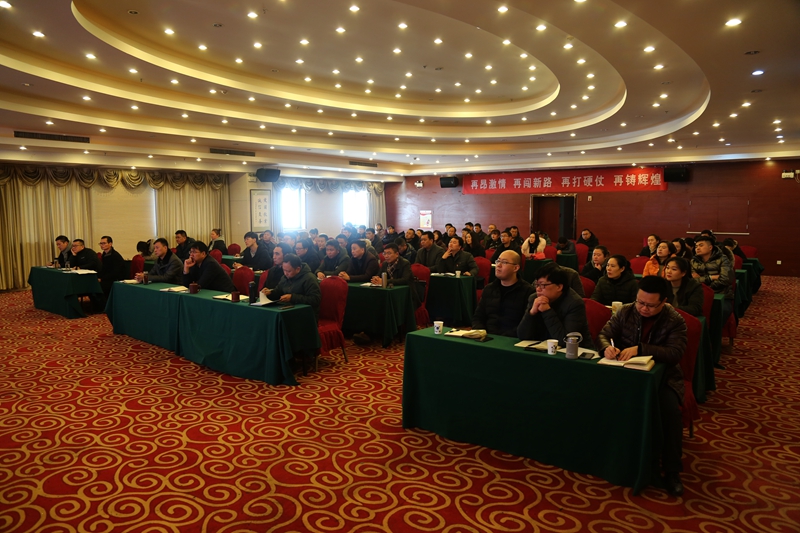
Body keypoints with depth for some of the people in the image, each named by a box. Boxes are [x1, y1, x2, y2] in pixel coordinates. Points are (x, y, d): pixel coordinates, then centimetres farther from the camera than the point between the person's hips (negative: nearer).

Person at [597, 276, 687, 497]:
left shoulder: (675, 321, -6)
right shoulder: (625, 312, 2)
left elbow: (675, 353, -19)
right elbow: (604, 334, 3)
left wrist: (640, 349, -32)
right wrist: (607, 347, -23)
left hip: (664, 376, -1)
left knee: (670, 408, -30)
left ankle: (672, 471, -14)